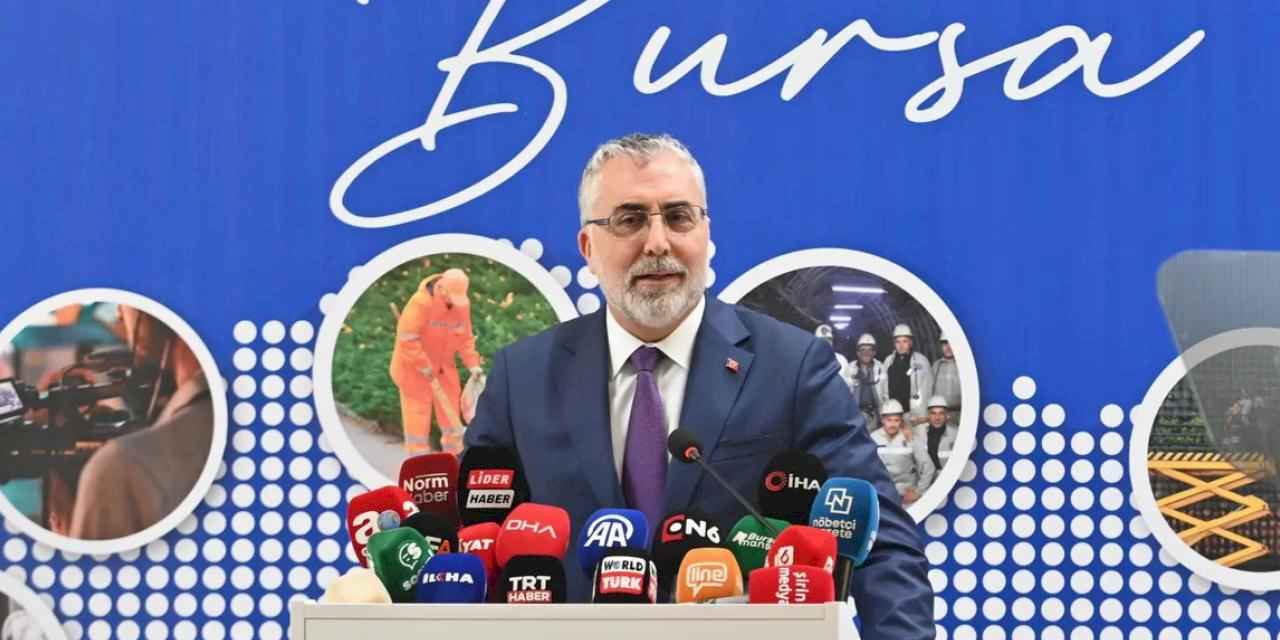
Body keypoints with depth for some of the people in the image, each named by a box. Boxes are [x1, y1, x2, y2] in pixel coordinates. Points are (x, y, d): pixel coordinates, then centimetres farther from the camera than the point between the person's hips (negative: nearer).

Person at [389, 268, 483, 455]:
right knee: (417, 415, -1)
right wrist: (426, 369, -25)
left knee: (451, 413, 9)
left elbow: (465, 339, 1)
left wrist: (473, 365, -12)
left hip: (443, 366, 6)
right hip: (414, 367, -6)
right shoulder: (421, 302, -27)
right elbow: (407, 338, -28)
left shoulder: (462, 304, -8)